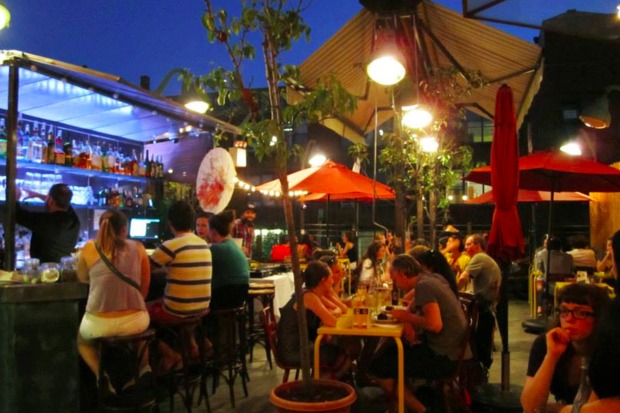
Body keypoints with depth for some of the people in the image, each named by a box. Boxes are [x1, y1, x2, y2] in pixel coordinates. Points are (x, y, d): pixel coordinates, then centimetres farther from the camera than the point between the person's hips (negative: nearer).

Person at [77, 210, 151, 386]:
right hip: (135, 320, 1)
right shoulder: (138, 248, 0)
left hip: (100, 323, -1)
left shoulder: (90, 248, -3)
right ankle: (143, 367, 25)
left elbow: (82, 278, 16)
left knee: (82, 341, 34)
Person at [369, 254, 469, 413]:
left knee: (378, 367, -10)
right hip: (451, 349, 10)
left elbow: (435, 324, -29)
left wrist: (407, 316, -14)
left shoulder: (423, 285, -17)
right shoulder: (433, 278, 9)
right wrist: (409, 321, 0)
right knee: (390, 351, 20)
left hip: (444, 356, -10)